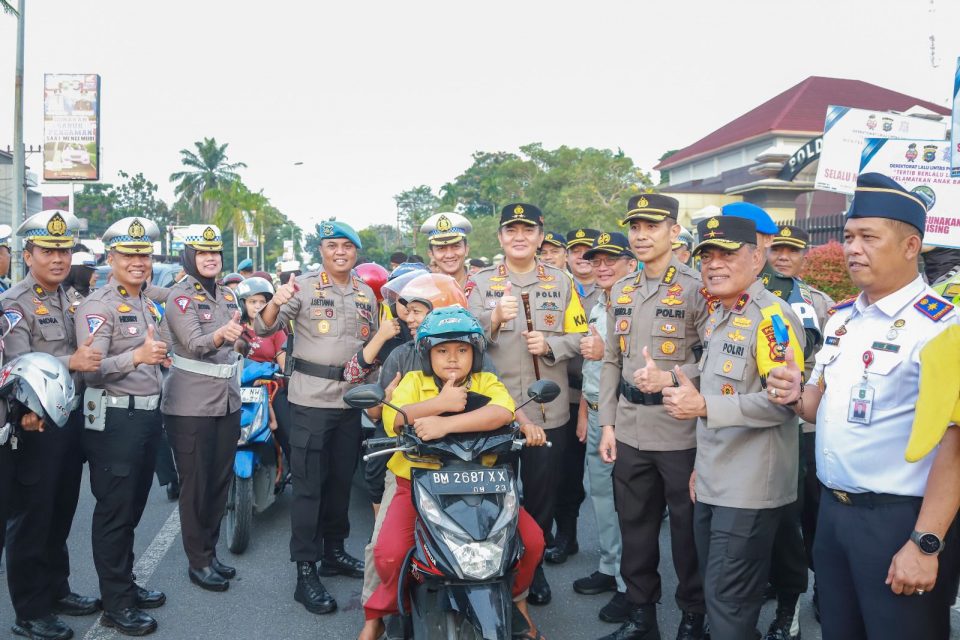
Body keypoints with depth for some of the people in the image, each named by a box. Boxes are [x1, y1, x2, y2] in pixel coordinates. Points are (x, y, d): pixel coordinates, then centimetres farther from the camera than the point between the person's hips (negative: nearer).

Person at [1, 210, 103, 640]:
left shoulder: (71, 301, 14)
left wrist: (92, 359, 2)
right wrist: (71, 362, -30)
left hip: (72, 418, 7)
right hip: (36, 424, -7)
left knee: (62, 511, 16)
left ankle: (56, 590, 30)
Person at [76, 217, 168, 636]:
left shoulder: (148, 305, 15)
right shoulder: (98, 305, -12)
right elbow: (91, 369, -24)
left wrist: (160, 358, 13)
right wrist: (137, 356, -37)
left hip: (148, 414, 8)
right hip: (114, 418, -8)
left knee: (133, 507, 16)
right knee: (114, 511, -1)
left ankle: (126, 584, 29)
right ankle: (115, 604, 8)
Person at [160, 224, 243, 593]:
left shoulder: (227, 295, 12)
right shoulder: (180, 295, -9)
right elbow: (194, 342, -24)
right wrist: (220, 335, -43)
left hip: (227, 402, 7)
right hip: (191, 405, -7)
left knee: (221, 480, 12)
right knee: (196, 484, -1)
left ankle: (210, 551, 25)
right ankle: (199, 562, 10)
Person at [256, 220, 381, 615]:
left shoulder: (366, 294, 11)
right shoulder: (304, 286, -5)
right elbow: (263, 329, -14)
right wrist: (275, 303, -33)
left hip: (350, 400, 5)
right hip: (311, 400, -5)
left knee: (341, 480, 15)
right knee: (308, 485, -3)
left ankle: (334, 551, 29)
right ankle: (305, 571, 2)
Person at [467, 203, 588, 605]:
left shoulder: (561, 282, 8)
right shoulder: (480, 284, 4)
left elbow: (580, 337, 6)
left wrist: (550, 345, -12)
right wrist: (495, 319, -24)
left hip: (548, 410, 1)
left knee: (542, 495, 11)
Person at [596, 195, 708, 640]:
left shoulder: (696, 289, -7)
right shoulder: (620, 291, 11)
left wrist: (670, 378, -22)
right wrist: (607, 424, 8)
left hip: (681, 433, -5)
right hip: (629, 433, 5)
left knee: (687, 529, 8)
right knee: (635, 527, 15)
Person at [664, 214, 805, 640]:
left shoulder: (771, 316, -16)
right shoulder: (718, 315, 13)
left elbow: (783, 400, -25)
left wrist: (704, 406, -28)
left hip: (749, 488, -9)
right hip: (712, 482, 9)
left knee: (728, 600, -2)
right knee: (713, 587, 19)